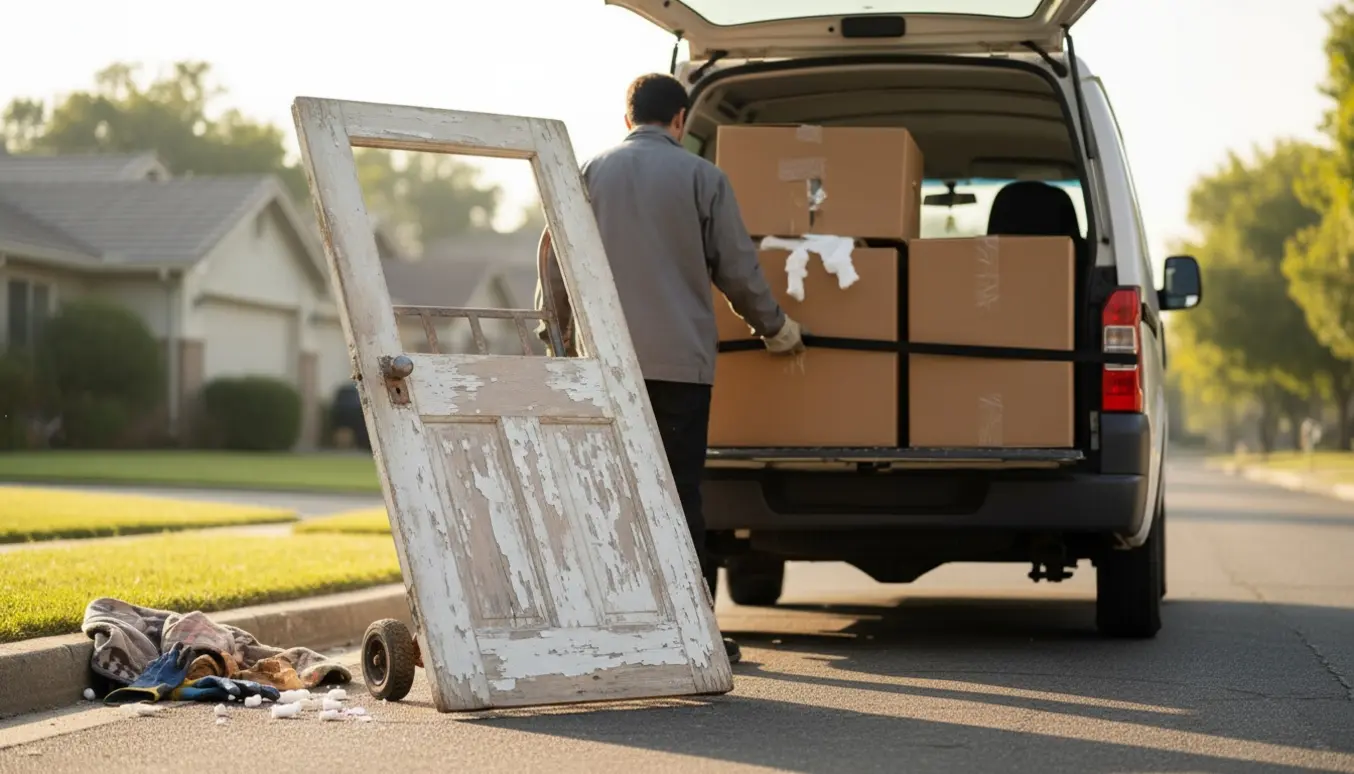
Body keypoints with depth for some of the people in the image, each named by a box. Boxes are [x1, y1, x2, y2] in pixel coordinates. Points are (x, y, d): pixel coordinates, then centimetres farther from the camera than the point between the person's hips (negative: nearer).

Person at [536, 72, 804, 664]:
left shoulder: (590, 175, 5)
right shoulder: (701, 177, 0)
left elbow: (555, 263, 6)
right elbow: (738, 268, 2)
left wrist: (555, 338, 17)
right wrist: (774, 328, 18)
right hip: (681, 359, -2)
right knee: (680, 492, 1)